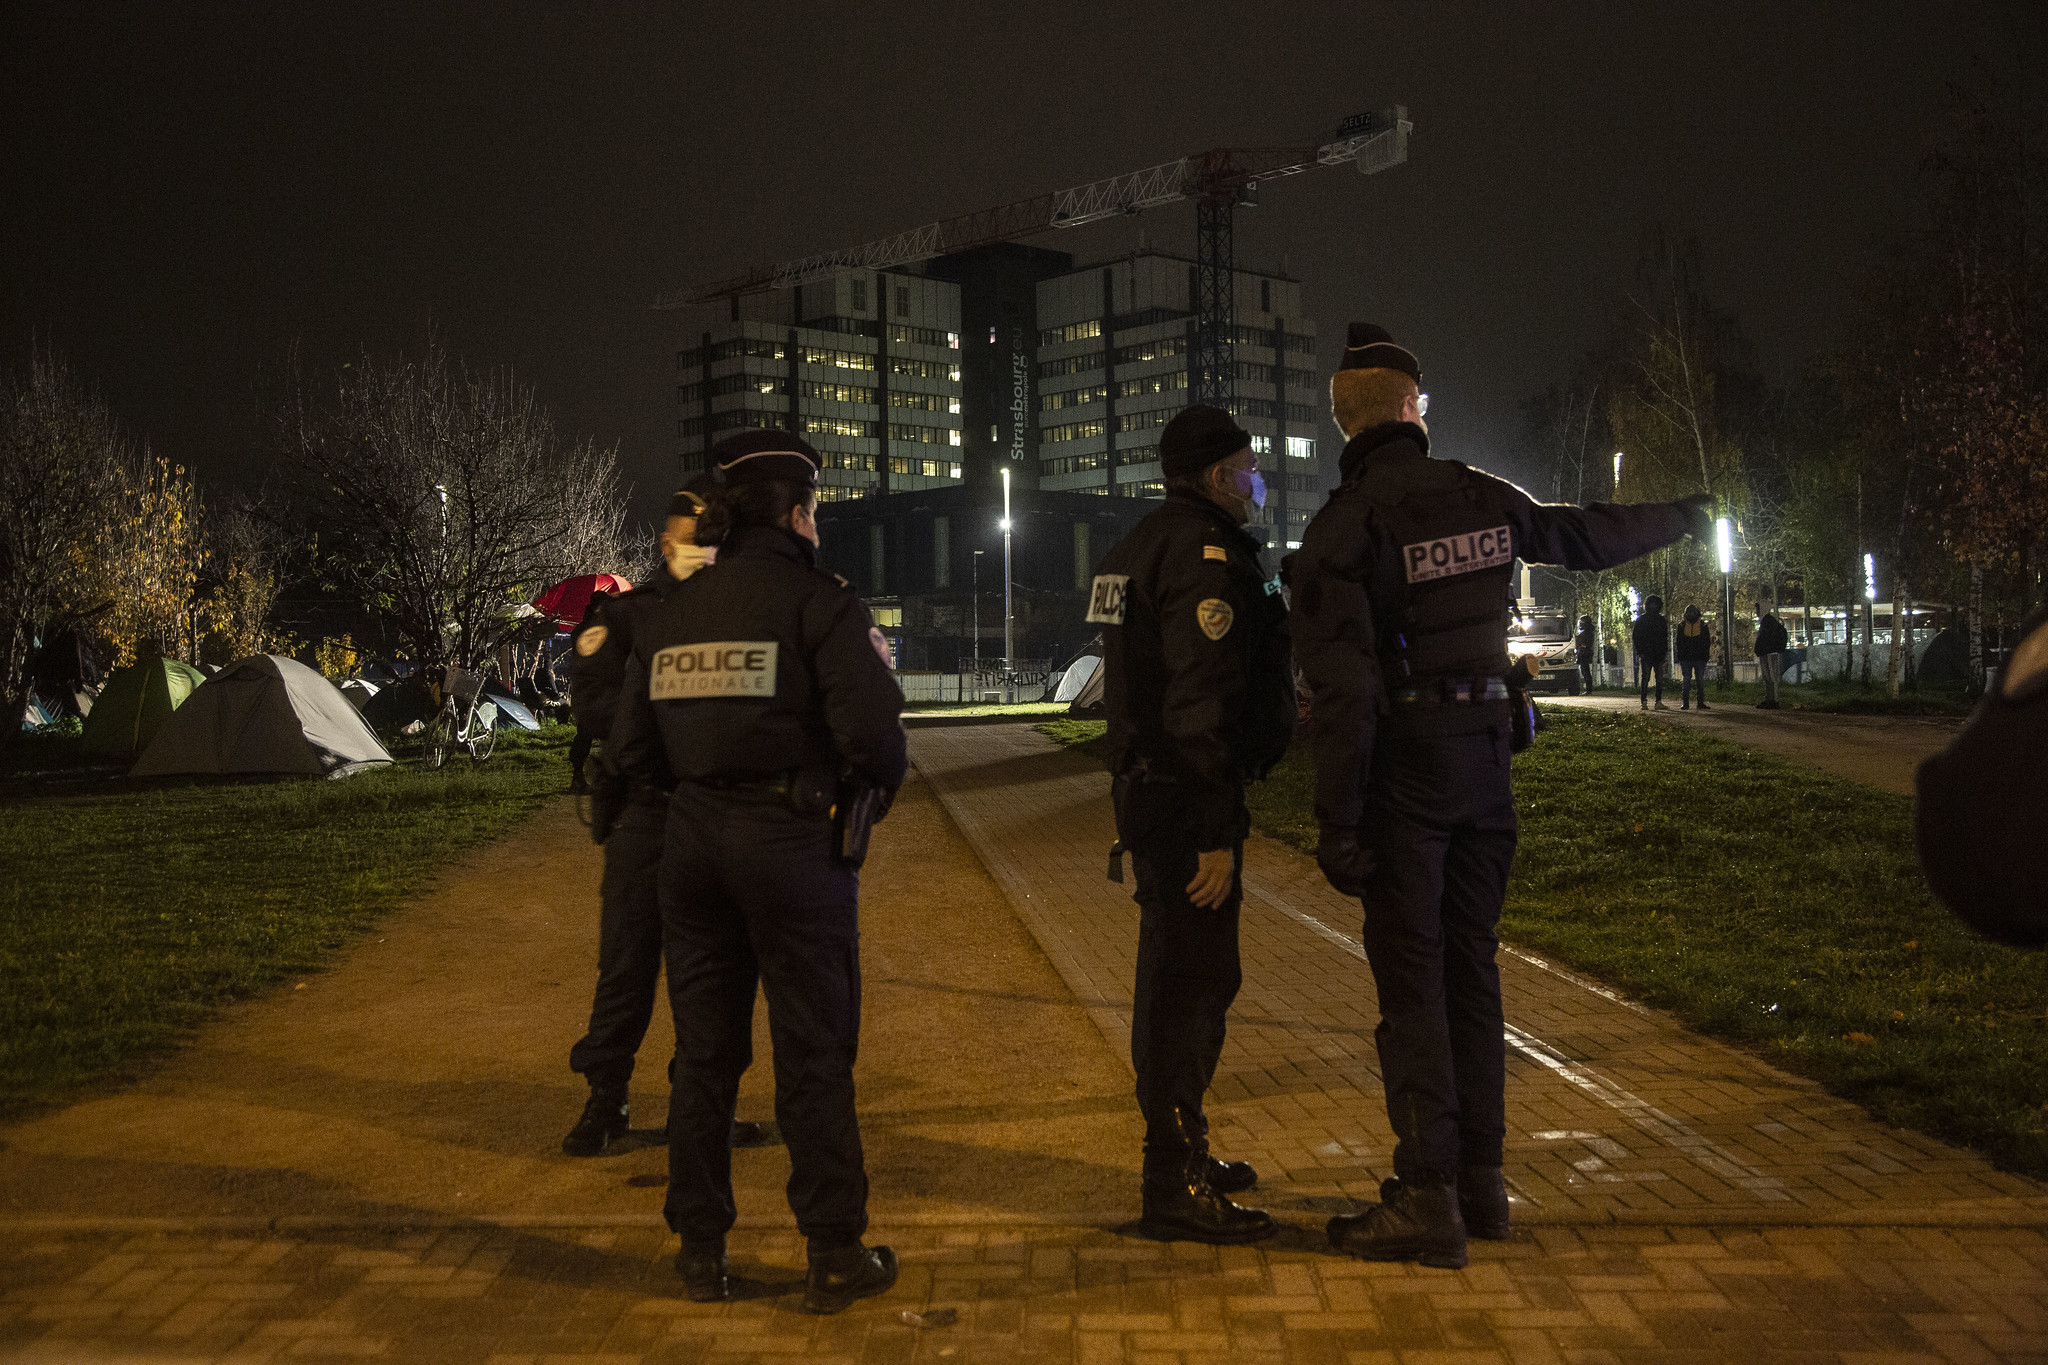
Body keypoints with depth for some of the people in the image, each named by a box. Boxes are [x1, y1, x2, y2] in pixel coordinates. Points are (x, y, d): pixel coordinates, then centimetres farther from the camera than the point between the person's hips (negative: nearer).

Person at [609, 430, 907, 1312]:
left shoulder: (669, 614, 7)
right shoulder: (817, 601, -9)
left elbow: (631, 749, 8)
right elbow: (873, 731, -17)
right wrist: (871, 797, 2)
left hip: (694, 843, 5)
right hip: (794, 843, -5)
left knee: (705, 1055, 14)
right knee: (813, 1058, 5)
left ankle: (702, 1254, 23)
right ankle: (835, 1257, 11)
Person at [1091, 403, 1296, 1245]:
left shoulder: (1142, 547, 17)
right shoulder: (1206, 553, -16)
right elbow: (1203, 703, -23)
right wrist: (1217, 833, -24)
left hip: (1149, 788, 11)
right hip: (1189, 803, -11)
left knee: (1177, 975, 19)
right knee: (1193, 979, -6)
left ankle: (1179, 1151, 31)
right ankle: (1175, 1186, -1)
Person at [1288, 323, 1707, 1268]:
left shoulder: (1345, 525, -11)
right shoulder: (1483, 499, 6)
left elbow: (1343, 687, -17)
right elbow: (1589, 536, 24)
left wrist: (1337, 823, -14)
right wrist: (1680, 517, 44)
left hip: (1405, 762, -5)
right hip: (1485, 753, 6)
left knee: (1411, 977, -2)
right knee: (1469, 965, 13)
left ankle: (1427, 1198, -1)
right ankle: (1480, 1180, 20)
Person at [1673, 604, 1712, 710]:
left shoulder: (1703, 625, 7)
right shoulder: (1682, 625, 8)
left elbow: (1707, 642, 8)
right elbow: (1678, 642, 10)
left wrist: (1706, 655, -2)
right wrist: (1680, 655, 0)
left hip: (1700, 657, 0)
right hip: (1685, 658, 0)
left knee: (1700, 680, 2)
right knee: (1686, 680, 0)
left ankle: (1701, 703, 5)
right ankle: (1685, 703, 1)